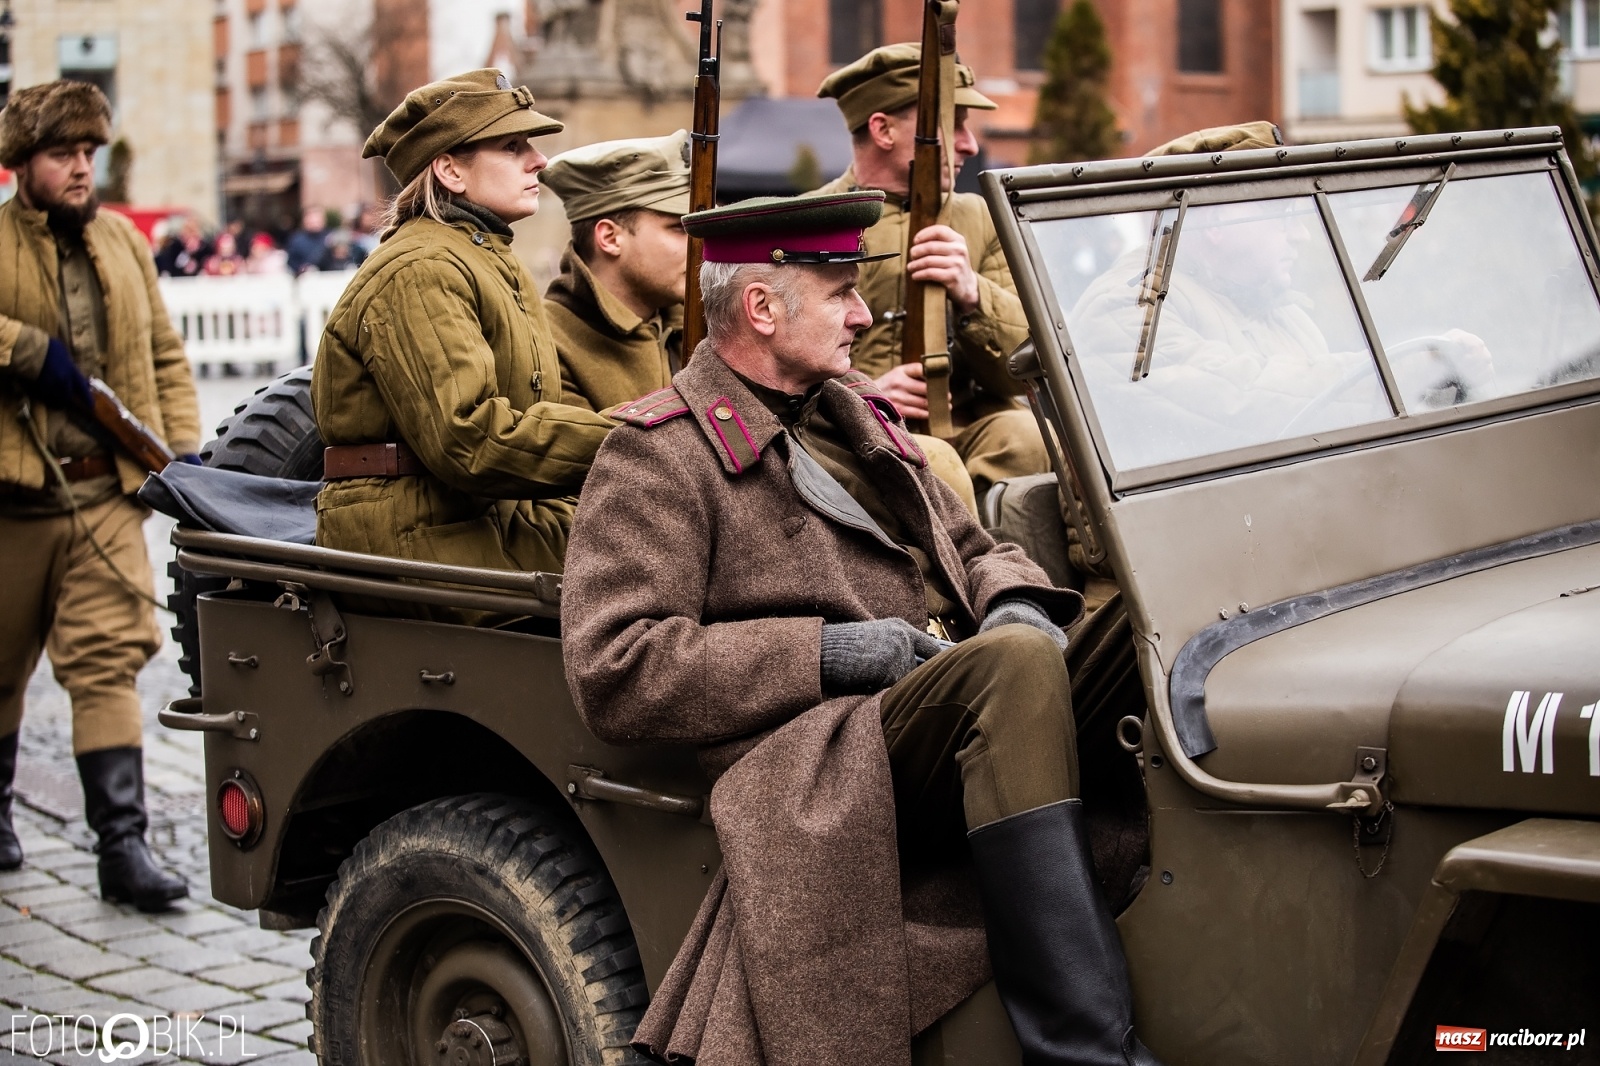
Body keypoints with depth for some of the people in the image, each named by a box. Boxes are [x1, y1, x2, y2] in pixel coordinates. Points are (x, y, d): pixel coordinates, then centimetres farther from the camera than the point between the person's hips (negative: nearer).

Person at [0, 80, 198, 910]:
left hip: (107, 492, 2)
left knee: (111, 659, -7)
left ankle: (123, 846, -8)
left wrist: (184, 448, 5)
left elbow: (163, 353, 15)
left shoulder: (123, 243, 12)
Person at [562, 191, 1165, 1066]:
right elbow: (611, 674, -9)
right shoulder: (655, 457, 0)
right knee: (1015, 664, -33)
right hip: (821, 771, -8)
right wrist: (819, 653, -14)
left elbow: (971, 551, 28)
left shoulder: (855, 414, 25)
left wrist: (1014, 602, 2)